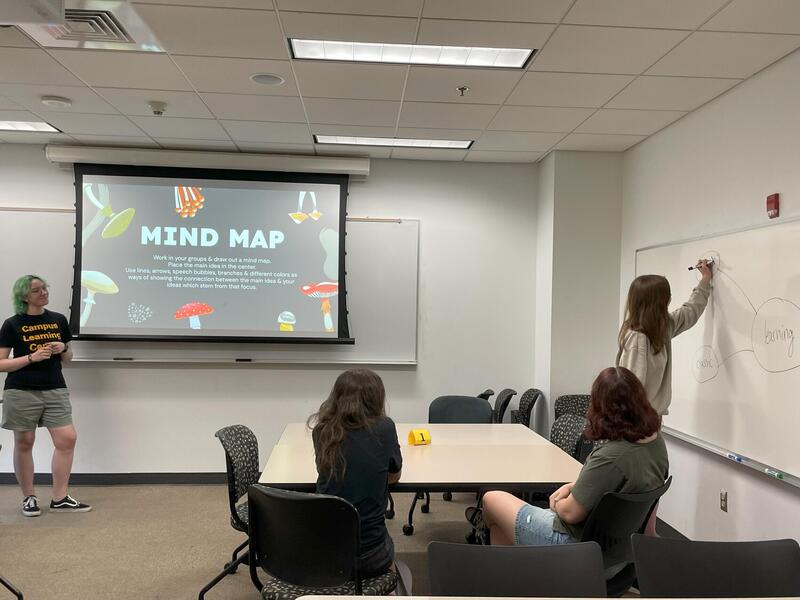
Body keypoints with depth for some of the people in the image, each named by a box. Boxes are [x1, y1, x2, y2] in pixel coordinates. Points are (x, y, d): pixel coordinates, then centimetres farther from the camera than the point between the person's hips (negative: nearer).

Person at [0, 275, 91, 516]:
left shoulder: (58, 320, 9)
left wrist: (63, 348, -5)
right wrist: (31, 357, -17)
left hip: (55, 390, 3)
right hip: (21, 392, -3)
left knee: (67, 439, -5)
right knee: (24, 443, 6)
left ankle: (60, 499, 6)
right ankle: (29, 498, 21)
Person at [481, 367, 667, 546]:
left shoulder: (610, 457, -34)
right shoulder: (656, 441, -6)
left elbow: (570, 513, -23)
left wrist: (556, 503, -2)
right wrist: (572, 486, 3)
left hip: (576, 540, -8)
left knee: (491, 499, 13)